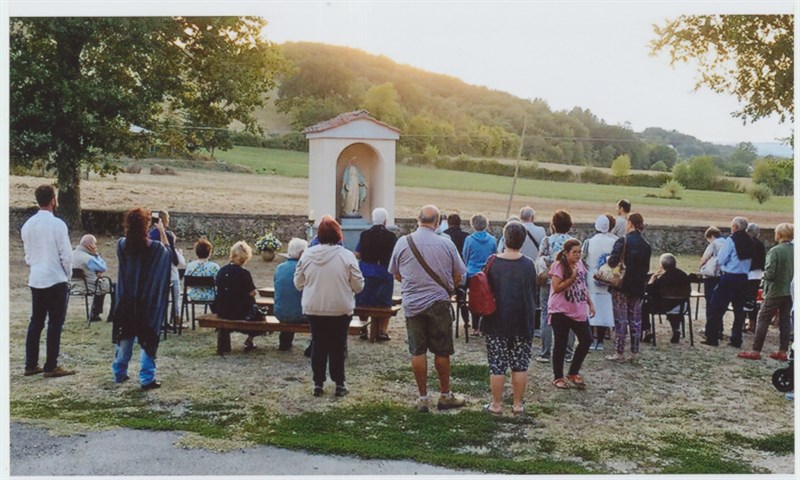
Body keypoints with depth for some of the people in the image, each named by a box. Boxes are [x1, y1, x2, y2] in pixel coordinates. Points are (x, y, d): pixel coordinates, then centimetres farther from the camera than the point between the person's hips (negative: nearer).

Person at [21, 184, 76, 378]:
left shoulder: (27, 225, 6)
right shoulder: (57, 224, -14)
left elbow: (28, 255, 12)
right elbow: (66, 255, -12)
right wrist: (68, 275, 3)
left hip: (35, 280, 6)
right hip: (56, 280, -6)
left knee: (36, 322, 13)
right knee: (55, 324, 0)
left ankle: (31, 365, 17)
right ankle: (51, 367, 3)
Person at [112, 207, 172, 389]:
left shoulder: (121, 245, -7)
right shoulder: (155, 247, -15)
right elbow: (169, 253, 6)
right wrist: (162, 233, 10)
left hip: (126, 301, 3)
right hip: (148, 302, -3)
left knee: (125, 337, 17)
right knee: (147, 339, 4)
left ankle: (120, 373, 27)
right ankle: (147, 378, 3)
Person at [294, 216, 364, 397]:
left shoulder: (307, 254, -4)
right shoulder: (346, 255, -11)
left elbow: (298, 283, 3)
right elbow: (358, 285, -7)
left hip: (313, 309, 2)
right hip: (340, 309, -2)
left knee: (318, 345, 12)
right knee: (337, 346, 8)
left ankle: (318, 384, 16)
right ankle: (339, 384, 13)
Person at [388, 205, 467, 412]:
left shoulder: (403, 242, -4)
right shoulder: (446, 244, -7)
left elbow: (396, 274, 8)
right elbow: (458, 277, 2)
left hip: (412, 303, 1)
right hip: (439, 302, -1)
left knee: (417, 352, 7)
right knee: (442, 352, 9)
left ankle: (423, 398, 13)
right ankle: (445, 396, 20)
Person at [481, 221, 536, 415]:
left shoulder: (493, 263, -10)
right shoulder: (528, 265, -4)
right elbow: (533, 293, 6)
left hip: (497, 323, -2)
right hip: (523, 323, 2)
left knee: (497, 365, 5)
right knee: (520, 365, 9)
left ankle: (496, 404, 10)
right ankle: (518, 404, 14)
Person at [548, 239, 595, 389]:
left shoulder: (579, 264, 9)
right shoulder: (558, 266, -13)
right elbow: (557, 287, -20)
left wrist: (590, 303, 14)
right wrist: (572, 277, -23)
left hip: (578, 311, 7)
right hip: (560, 311, -6)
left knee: (586, 339, 2)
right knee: (560, 344, 1)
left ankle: (573, 373, 17)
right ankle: (558, 377, 13)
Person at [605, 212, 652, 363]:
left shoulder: (622, 241, -13)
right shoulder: (646, 245, 6)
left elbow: (613, 262, -22)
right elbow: (646, 267, 10)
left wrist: (608, 260, -2)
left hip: (621, 286, -5)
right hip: (638, 287, 5)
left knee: (620, 319, 1)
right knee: (635, 320, 10)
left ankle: (619, 353, 4)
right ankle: (635, 353, 13)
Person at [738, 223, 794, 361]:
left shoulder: (775, 251, -17)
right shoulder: (795, 251, 0)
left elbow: (769, 274, -18)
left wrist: (765, 274, 2)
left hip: (775, 291, -6)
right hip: (790, 291, 6)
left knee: (763, 320, 1)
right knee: (785, 321, 12)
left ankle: (756, 351, 2)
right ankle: (782, 352, 15)